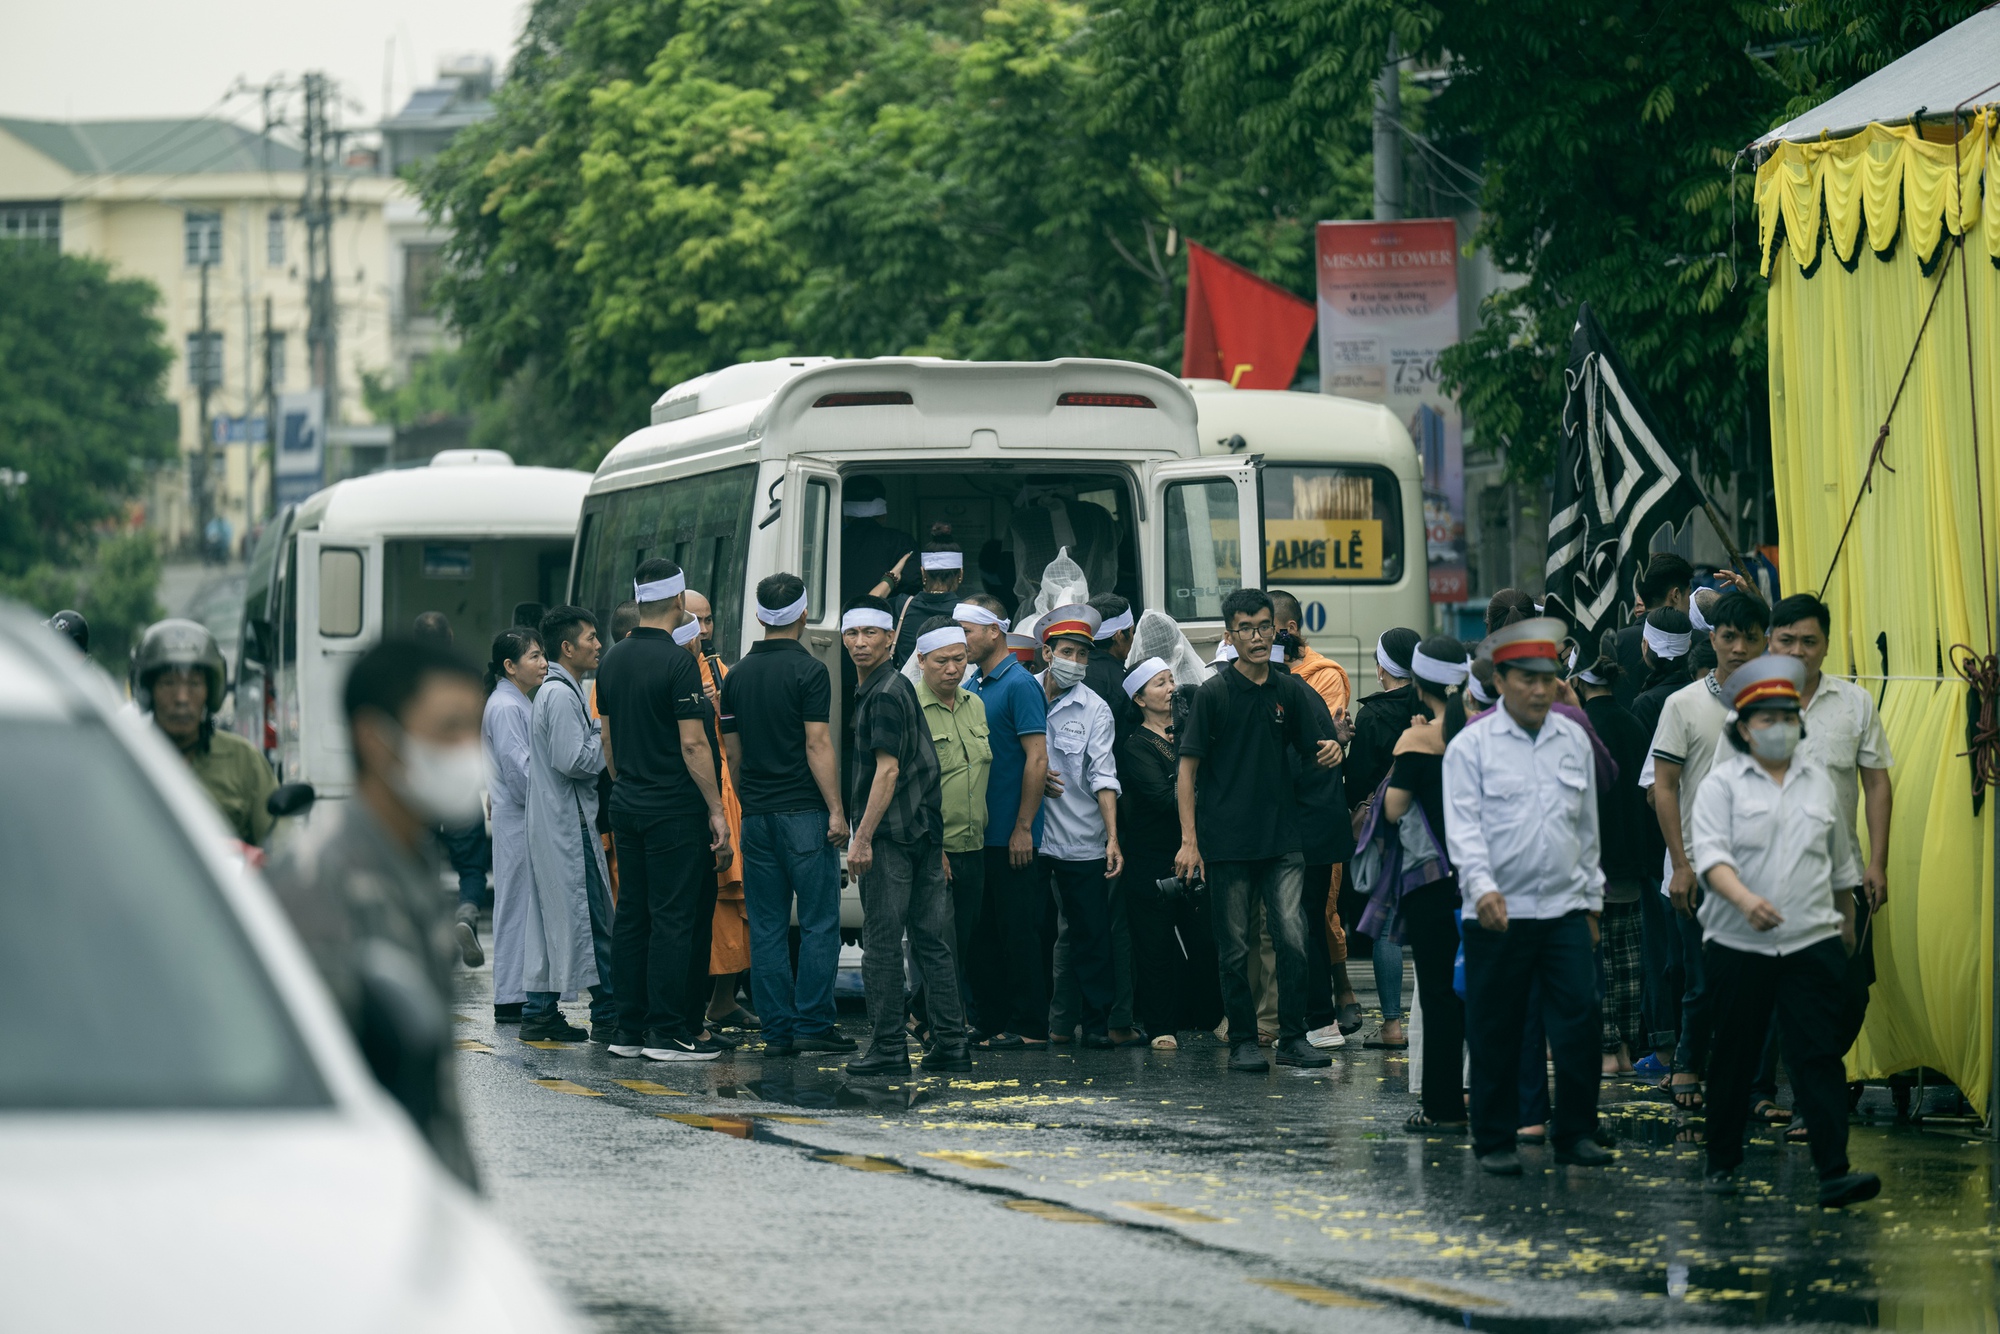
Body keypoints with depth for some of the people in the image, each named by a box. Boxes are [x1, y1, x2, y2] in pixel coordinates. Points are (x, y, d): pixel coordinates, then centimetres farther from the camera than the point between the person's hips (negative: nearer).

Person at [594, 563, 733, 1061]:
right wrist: (717, 810, -12)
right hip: (675, 809, -8)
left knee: (632, 915, 10)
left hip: (627, 806, 8)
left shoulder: (613, 660, 9)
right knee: (675, 917, -5)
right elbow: (692, 744, -17)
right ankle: (668, 1032, -5)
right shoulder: (677, 661, -14)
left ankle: (629, 1029, 12)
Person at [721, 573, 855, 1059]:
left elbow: (733, 751, 13)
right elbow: (817, 745, -13)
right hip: (804, 811, -5)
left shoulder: (737, 675, 10)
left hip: (756, 814, 6)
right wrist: (836, 809, -12)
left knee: (766, 927, 5)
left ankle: (776, 1031, 4)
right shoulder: (808, 671, -8)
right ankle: (813, 1024, -4)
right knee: (819, 923, -1)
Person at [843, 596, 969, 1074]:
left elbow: (888, 770, -18)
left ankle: (889, 1046, -4)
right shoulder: (897, 686, 19)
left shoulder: (883, 694, -12)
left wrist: (863, 838, -19)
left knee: (881, 943, -5)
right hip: (925, 831, 10)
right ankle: (951, 1044, 8)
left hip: (891, 835, -10)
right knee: (932, 940, 8)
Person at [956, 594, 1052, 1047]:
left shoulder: (1019, 684, -9)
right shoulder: (969, 688, 15)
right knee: (981, 934, 9)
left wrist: (1023, 828, -17)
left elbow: (1037, 758, -14)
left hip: (1010, 837, -8)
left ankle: (1028, 1027, 0)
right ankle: (990, 1023, 14)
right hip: (973, 834, 8)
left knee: (1019, 933, -4)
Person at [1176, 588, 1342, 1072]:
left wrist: (1331, 751, -11)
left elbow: (1314, 750, 15)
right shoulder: (1213, 693, -2)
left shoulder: (1289, 691, 8)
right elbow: (1188, 768, -2)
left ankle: (1293, 1037, 3)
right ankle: (1243, 1041, 13)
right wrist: (1188, 841, -8)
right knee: (1235, 949, 2)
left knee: (1293, 940, -7)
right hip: (1226, 841, -2)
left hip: (1281, 837, 2)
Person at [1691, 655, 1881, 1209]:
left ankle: (1834, 1173, -14)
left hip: (1813, 942, 2)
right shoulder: (1722, 783, 0)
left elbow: (1840, 862, 24)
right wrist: (1745, 899, -30)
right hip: (1738, 946, -2)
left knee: (1820, 1057, -7)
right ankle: (1722, 1163, 21)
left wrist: (1847, 921, 30)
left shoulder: (1819, 780, 13)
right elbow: (1711, 852, -13)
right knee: (1734, 1057, 8)